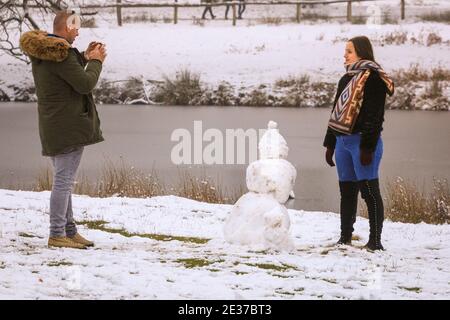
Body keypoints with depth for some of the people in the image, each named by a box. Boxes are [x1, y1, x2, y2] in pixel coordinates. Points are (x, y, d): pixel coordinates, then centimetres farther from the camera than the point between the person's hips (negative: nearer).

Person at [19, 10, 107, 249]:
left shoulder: (41, 51, 10)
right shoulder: (61, 53, -19)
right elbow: (85, 84, -18)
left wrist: (84, 57, 15)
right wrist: (96, 61, -3)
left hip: (53, 127, 10)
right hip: (69, 126, -10)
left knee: (63, 180, 16)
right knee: (64, 181, -6)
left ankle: (69, 231, 23)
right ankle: (57, 234, -5)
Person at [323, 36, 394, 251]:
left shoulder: (373, 78, -9)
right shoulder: (346, 79, 18)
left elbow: (374, 115, -16)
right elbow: (336, 113, 21)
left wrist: (367, 147, -20)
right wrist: (330, 144, 19)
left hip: (362, 141, -8)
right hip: (342, 140, 9)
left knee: (369, 190, -7)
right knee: (347, 191, 11)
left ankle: (375, 241, -6)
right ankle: (345, 238, 17)